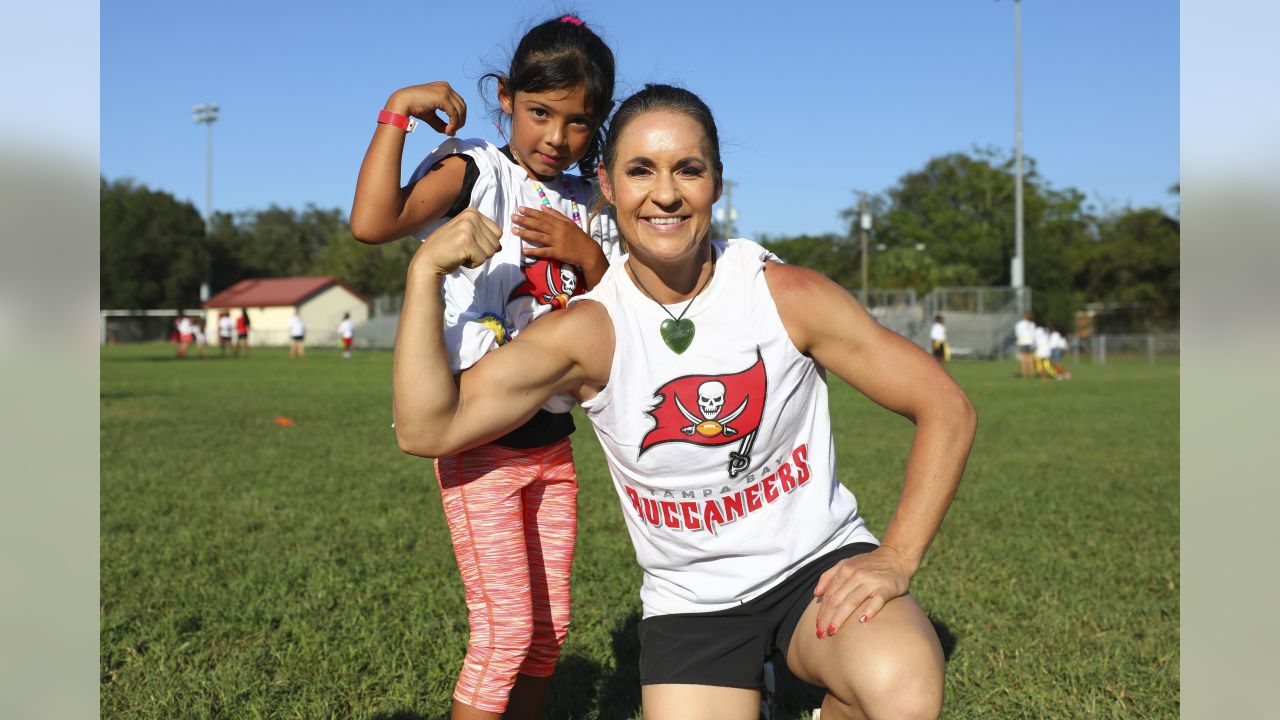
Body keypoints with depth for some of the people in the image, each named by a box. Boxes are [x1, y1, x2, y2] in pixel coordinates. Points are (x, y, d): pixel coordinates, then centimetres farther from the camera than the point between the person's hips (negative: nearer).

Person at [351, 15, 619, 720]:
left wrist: (587, 255, -8)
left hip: (553, 442, 6)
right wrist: (398, 110, -21)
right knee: (504, 627, -6)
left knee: (548, 625, 12)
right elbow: (372, 222, -25)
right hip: (481, 442, -6)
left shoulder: (588, 210, 11)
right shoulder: (474, 172, -6)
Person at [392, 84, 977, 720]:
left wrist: (896, 560, -16)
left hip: (819, 565, -1)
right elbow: (427, 430, -17)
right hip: (691, 601, 2)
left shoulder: (786, 295, -12)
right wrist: (426, 270, -26)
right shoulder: (589, 333, -10)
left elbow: (947, 409, -6)